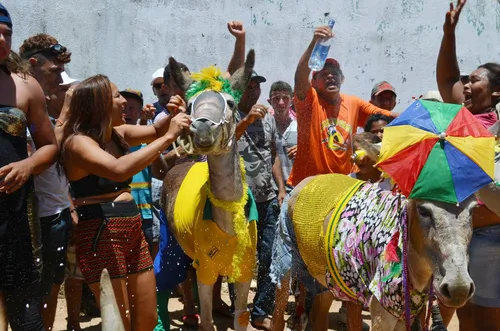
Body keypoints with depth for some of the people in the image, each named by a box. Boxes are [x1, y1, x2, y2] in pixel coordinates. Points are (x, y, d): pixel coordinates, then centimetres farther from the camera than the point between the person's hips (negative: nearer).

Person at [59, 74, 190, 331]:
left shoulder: (118, 134, 8)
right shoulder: (78, 142, -16)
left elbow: (155, 131, 21)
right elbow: (119, 170, -33)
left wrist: (173, 115, -1)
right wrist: (168, 137, -29)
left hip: (133, 233, 8)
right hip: (101, 238, -8)